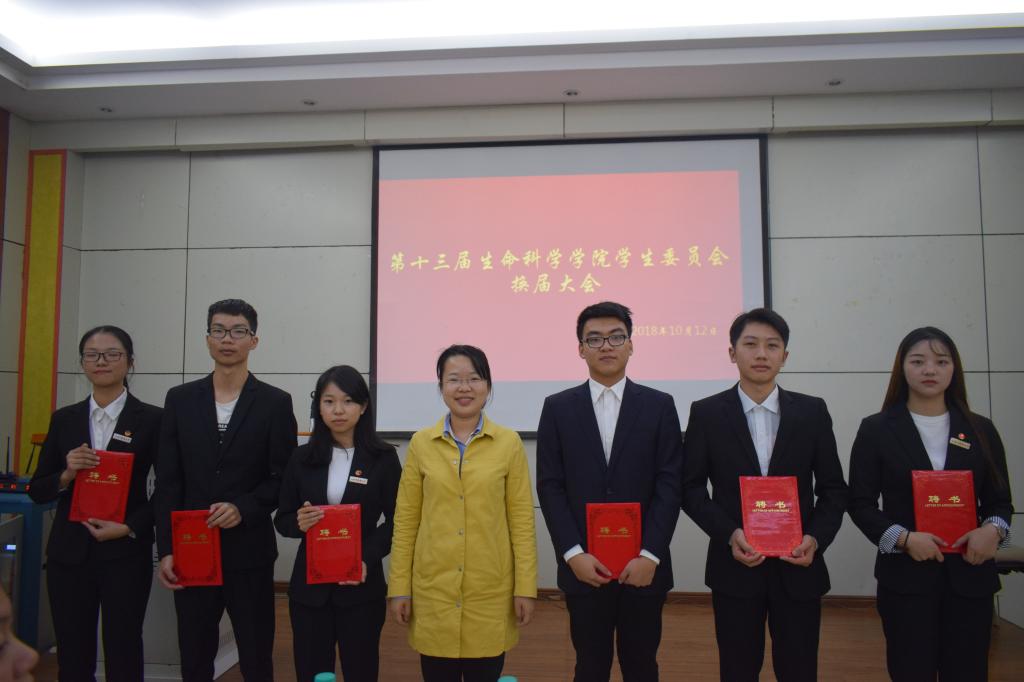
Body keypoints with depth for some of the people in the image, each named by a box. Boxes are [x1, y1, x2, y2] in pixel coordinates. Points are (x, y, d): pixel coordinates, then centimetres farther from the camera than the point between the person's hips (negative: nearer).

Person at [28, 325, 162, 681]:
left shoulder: (152, 419, -4)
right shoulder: (64, 419, 7)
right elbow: (37, 490, 9)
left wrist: (128, 527, -13)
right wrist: (66, 474, -10)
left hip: (125, 553, -3)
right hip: (69, 553, 3)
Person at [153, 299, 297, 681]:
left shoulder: (276, 402, -2)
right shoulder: (180, 399, 5)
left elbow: (284, 478, -2)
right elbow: (167, 482, 3)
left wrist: (242, 508, -17)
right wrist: (166, 549, -2)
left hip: (249, 552, -2)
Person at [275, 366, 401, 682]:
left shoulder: (383, 458, -4)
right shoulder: (302, 457, 3)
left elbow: (396, 521, -1)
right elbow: (282, 519, 7)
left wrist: (367, 558, -16)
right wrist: (299, 523, -15)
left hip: (361, 585, -2)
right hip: (309, 585, 2)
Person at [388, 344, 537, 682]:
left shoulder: (509, 442, -2)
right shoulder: (421, 443, 1)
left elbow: (522, 519, -1)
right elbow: (405, 520, 3)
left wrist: (526, 587, -3)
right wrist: (399, 587, 1)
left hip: (491, 588, -1)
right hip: (433, 587, 1)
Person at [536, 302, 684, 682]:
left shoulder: (659, 406, 1)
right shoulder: (558, 408, 2)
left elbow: (669, 484, -3)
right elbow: (550, 486, -2)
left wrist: (650, 555, -11)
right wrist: (574, 554, -10)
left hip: (644, 565, 0)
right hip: (582, 566, 0)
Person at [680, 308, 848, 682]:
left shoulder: (812, 412, 3)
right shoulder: (706, 413, -1)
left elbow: (833, 488, 5)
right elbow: (691, 488, -1)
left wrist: (816, 538, -11)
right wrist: (730, 534, -14)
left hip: (798, 566, 1)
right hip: (735, 565, -1)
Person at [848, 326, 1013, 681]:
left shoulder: (981, 430, 8)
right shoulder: (876, 429, -1)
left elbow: (999, 499, 11)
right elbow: (860, 503, -2)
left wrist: (993, 529, -10)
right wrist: (904, 538, -16)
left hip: (970, 575, 3)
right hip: (905, 576, -2)